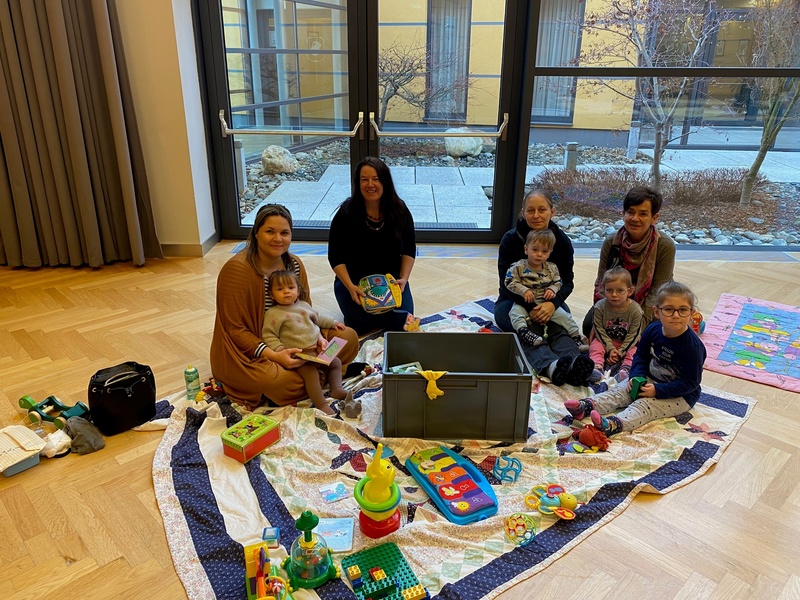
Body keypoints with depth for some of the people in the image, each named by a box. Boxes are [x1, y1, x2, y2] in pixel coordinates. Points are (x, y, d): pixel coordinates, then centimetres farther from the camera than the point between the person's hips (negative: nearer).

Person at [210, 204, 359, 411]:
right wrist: (272, 355, -29)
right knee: (279, 380, -37)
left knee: (348, 337, -6)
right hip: (249, 352, -6)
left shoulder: (294, 264, -1)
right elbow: (235, 329, -18)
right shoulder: (236, 269, -20)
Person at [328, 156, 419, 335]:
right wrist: (350, 287, -23)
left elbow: (409, 250, 2)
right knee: (360, 324, -22)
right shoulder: (346, 213, -12)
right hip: (353, 280, -2)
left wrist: (403, 279, -13)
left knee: (401, 321, -17)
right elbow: (336, 257, -10)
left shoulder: (399, 210, -6)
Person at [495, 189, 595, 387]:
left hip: (548, 304, 3)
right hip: (513, 302, -2)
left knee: (558, 327, -31)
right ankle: (550, 366, -61)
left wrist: (553, 303, -28)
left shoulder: (562, 241, -2)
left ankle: (574, 363, -58)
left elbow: (568, 281, -5)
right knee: (527, 328, -35)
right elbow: (507, 283, -13)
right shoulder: (510, 239, -9)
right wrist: (529, 308, -30)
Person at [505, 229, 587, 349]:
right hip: (524, 303, -2)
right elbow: (510, 282, -11)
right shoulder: (519, 267, -8)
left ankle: (577, 338, 2)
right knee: (516, 312, -32)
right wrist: (524, 291, -23)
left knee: (564, 316, -7)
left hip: (546, 302, 3)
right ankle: (524, 332, -47)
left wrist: (552, 290, -10)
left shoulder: (551, 268, 4)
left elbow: (557, 282, 12)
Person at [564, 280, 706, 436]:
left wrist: (658, 390, -26)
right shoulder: (653, 330, -7)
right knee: (620, 390, -11)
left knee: (645, 405, -28)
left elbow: (690, 383, -21)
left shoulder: (692, 346, -25)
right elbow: (641, 355, 7)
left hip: (680, 396, -6)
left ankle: (614, 424, -50)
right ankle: (587, 405, -26)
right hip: (651, 379, 7)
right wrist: (637, 376, -11)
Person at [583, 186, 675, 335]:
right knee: (589, 325, -20)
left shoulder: (665, 246, -17)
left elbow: (657, 291, -17)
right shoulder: (611, 242, -10)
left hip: (646, 306, -2)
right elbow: (602, 283, -8)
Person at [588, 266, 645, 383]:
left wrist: (620, 352, -19)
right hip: (606, 340, 1)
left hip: (626, 343, -1)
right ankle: (596, 368, -44)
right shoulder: (600, 307, -16)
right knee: (596, 346, -25)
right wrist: (610, 348, -19)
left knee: (633, 352, -27)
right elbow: (599, 329, -11)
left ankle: (624, 371, -48)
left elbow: (633, 334, -14)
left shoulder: (635, 310, -18)